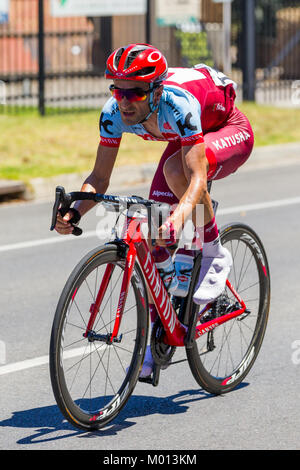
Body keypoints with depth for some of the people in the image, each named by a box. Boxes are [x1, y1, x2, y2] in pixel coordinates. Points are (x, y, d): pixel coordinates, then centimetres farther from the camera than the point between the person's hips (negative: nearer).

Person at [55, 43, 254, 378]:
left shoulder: (179, 104, -40)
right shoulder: (115, 113, -24)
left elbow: (197, 177, -46)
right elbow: (99, 177, -18)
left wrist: (178, 219, -64)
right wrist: (74, 211, -37)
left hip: (230, 132, -6)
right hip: (186, 138, 6)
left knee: (175, 169, -38)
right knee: (154, 237, -7)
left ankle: (214, 253, -15)